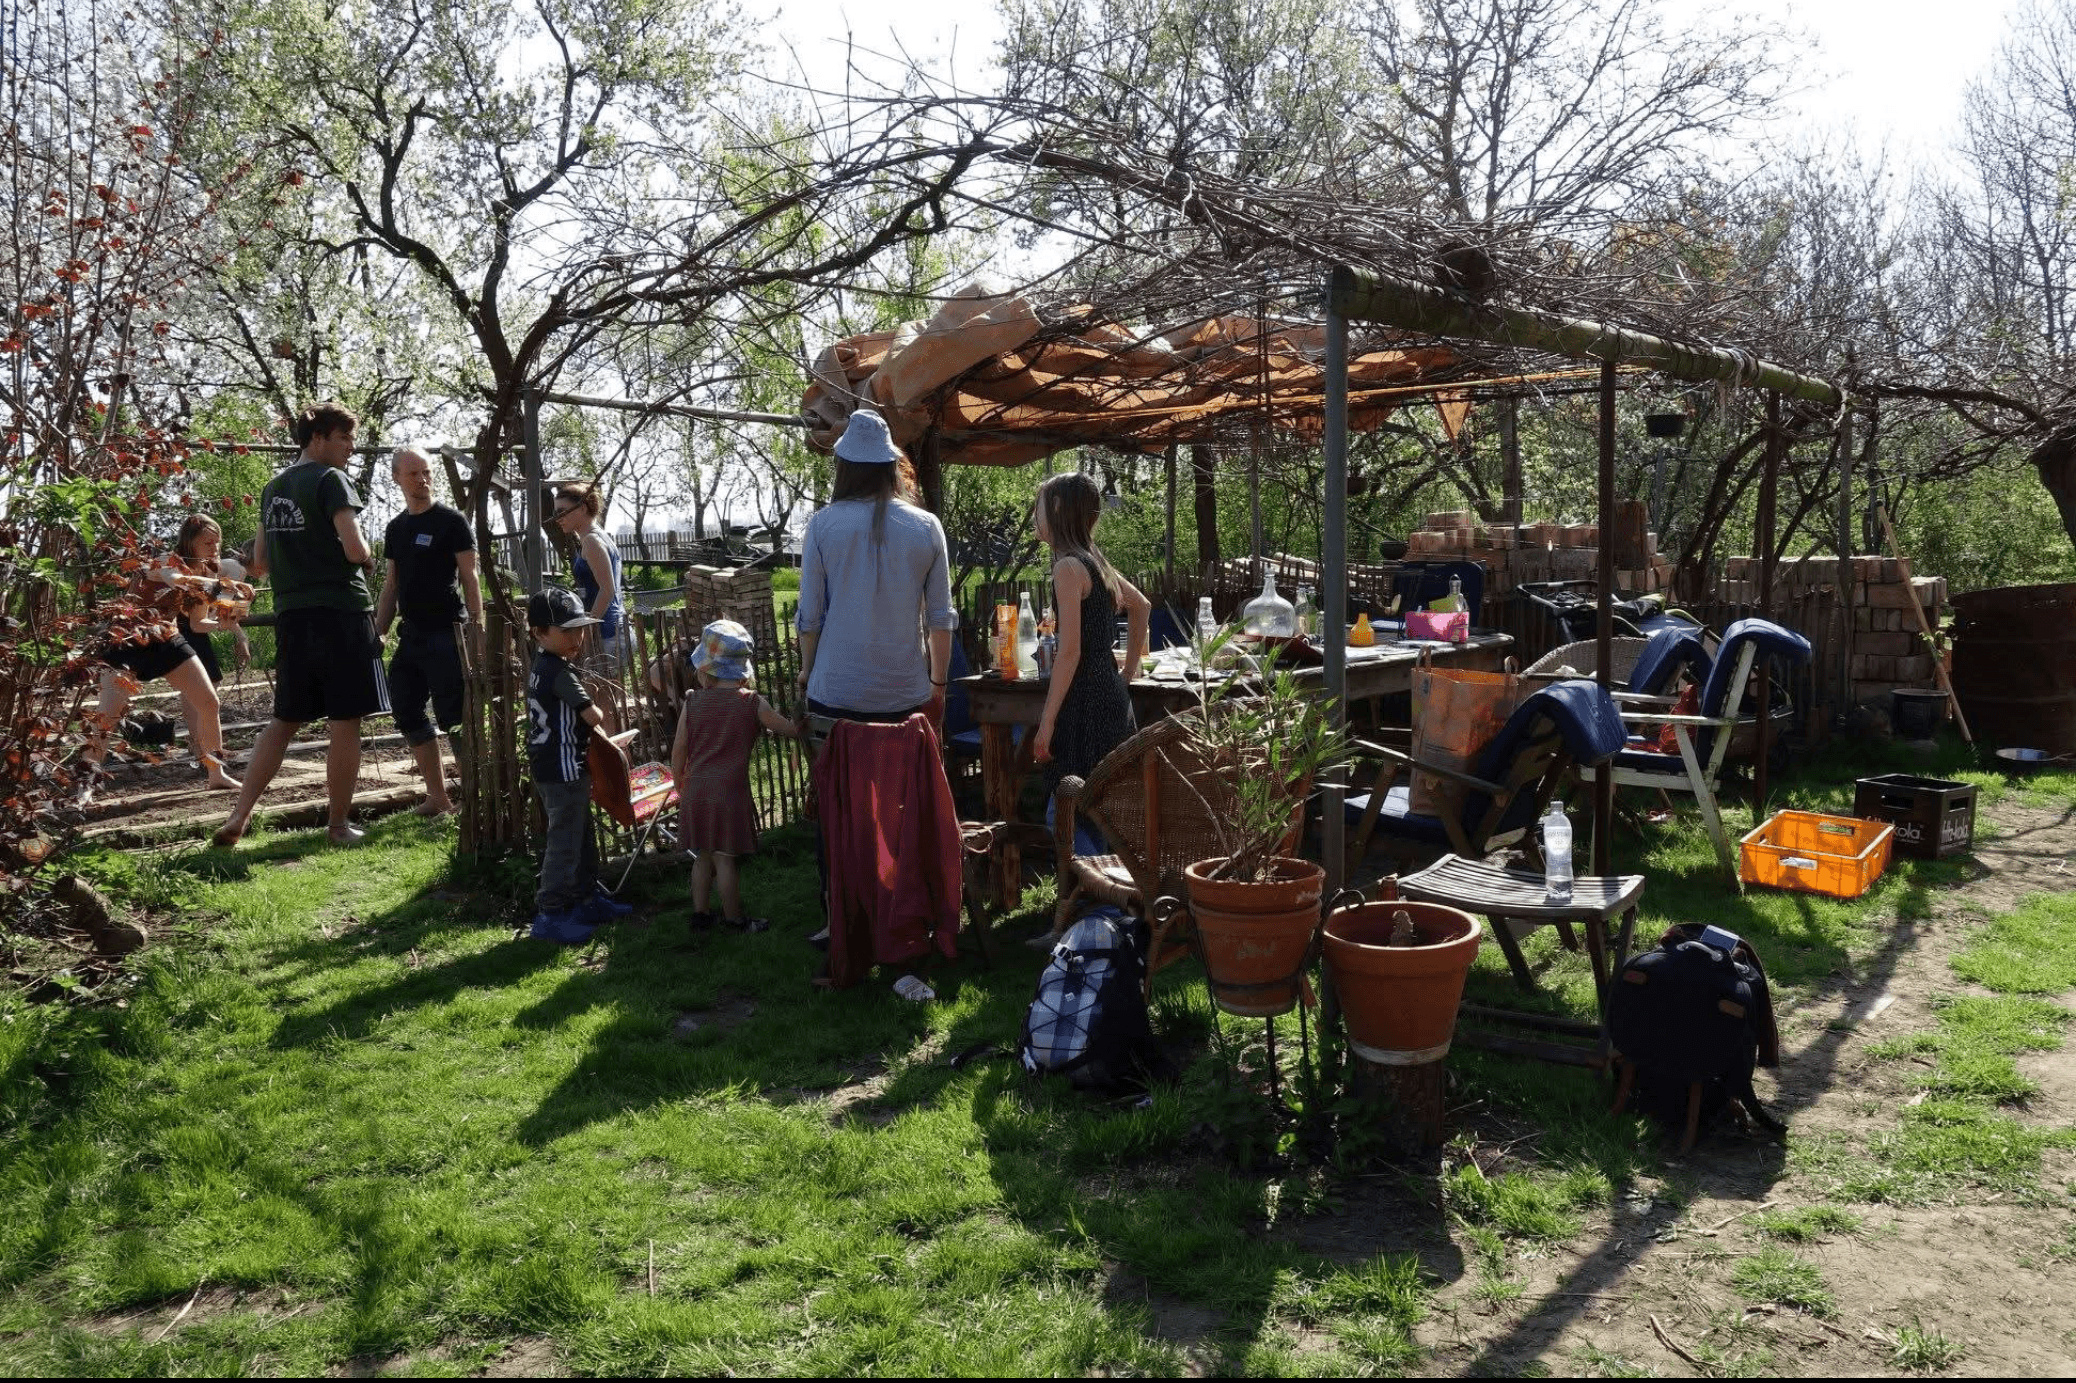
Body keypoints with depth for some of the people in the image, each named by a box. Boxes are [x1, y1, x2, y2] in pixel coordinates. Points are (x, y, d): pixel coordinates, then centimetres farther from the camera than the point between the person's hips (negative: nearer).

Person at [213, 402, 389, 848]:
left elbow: (259, 564, 19)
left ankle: (239, 815, 8)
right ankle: (340, 824, 6)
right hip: (340, 612, -7)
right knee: (344, 722, 1)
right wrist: (368, 560, 2)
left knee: (284, 720, 14)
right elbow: (355, 549, -18)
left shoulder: (273, 488, 16)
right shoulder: (331, 480, -8)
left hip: (290, 615, 7)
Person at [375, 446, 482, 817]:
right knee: (408, 714, 8)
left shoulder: (451, 522, -3)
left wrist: (478, 627, -15)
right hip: (411, 634, 7)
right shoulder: (395, 529, 15)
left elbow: (469, 578, -7)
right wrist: (378, 634, 13)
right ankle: (437, 797, 16)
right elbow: (391, 586, 18)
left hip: (447, 633, -7)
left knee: (455, 716, -9)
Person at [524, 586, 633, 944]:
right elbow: (593, 716, -19)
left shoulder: (542, 667, 11)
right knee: (564, 843, -3)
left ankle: (588, 898, 31)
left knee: (581, 837, 20)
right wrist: (601, 720, 3)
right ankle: (549, 914, 3)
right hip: (564, 771, -10)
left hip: (547, 767, 10)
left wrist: (603, 740, 6)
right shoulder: (560, 672, -20)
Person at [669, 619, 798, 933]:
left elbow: (678, 751, 4)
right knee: (725, 859, 4)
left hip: (696, 790, 4)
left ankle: (699, 912, 27)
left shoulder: (693, 703, -1)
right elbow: (791, 729, -3)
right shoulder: (753, 703, -8)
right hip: (729, 791, -3)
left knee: (703, 856, 18)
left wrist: (681, 787, 18)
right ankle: (734, 919, 16)